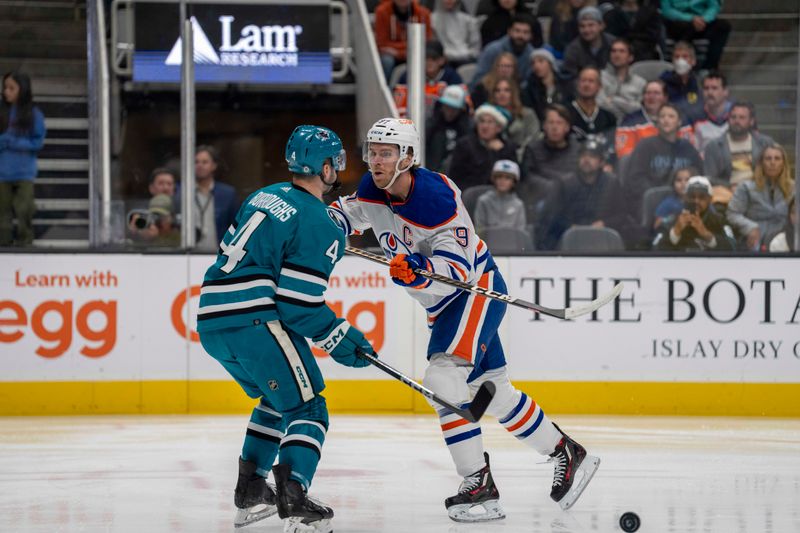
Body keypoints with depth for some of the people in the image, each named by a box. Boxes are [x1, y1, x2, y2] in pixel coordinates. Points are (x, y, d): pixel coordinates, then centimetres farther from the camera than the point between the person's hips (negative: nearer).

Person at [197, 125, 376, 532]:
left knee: (279, 399, 27)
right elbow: (298, 304, -13)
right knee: (306, 408, -3)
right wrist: (339, 339, -1)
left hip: (212, 320, 9)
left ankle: (250, 491, 23)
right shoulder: (319, 225, -8)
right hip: (255, 321, -8)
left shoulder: (265, 196, 18)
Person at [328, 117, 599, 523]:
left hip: (477, 288, -9)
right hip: (443, 302, 9)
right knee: (492, 391, 14)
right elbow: (351, 213, 16)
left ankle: (479, 485, -22)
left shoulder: (436, 197, -28)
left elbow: (458, 269, -31)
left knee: (444, 379, -24)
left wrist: (419, 272, -49)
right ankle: (568, 455, 29)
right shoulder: (373, 189, -6)